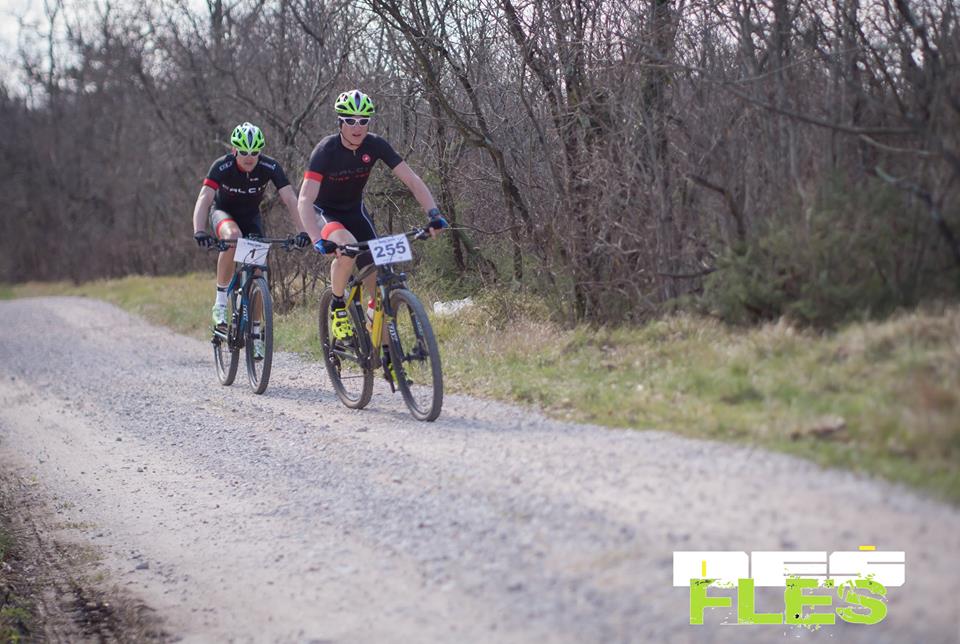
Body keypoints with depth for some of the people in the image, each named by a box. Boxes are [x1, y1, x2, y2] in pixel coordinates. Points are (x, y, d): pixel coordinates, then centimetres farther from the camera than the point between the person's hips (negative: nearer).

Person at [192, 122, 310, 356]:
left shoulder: (269, 167, -26)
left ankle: (254, 331, 7)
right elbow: (204, 199, -39)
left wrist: (302, 231, -45)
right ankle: (221, 300, -23)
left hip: (251, 216, 2)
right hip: (223, 212, -2)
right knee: (233, 237, -37)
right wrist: (200, 232, -55)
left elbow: (290, 199, -31)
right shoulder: (222, 166, -30)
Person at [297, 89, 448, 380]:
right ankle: (337, 307, -13)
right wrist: (317, 240, -49)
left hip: (354, 211, 4)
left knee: (378, 284, -6)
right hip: (324, 212, -4)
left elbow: (412, 180, -16)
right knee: (347, 246, -38)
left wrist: (433, 213, -32)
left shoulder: (375, 146, -17)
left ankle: (388, 356, 4)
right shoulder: (326, 150, -27)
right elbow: (304, 200, -34)